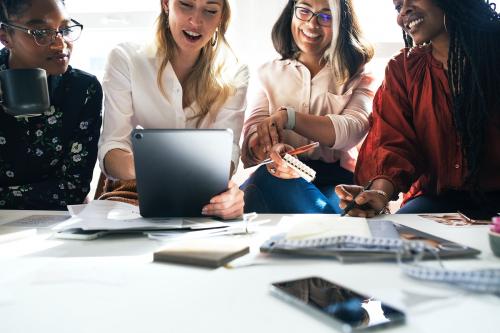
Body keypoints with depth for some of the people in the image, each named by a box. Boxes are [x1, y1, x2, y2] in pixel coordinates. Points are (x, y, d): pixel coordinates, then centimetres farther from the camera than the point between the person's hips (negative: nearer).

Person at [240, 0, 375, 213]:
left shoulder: (357, 76, 12)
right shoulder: (271, 73, 17)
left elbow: (354, 129, -8)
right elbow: (253, 132, 3)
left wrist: (288, 117, -22)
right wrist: (270, 149, -22)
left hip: (337, 180, -2)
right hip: (284, 175, 2)